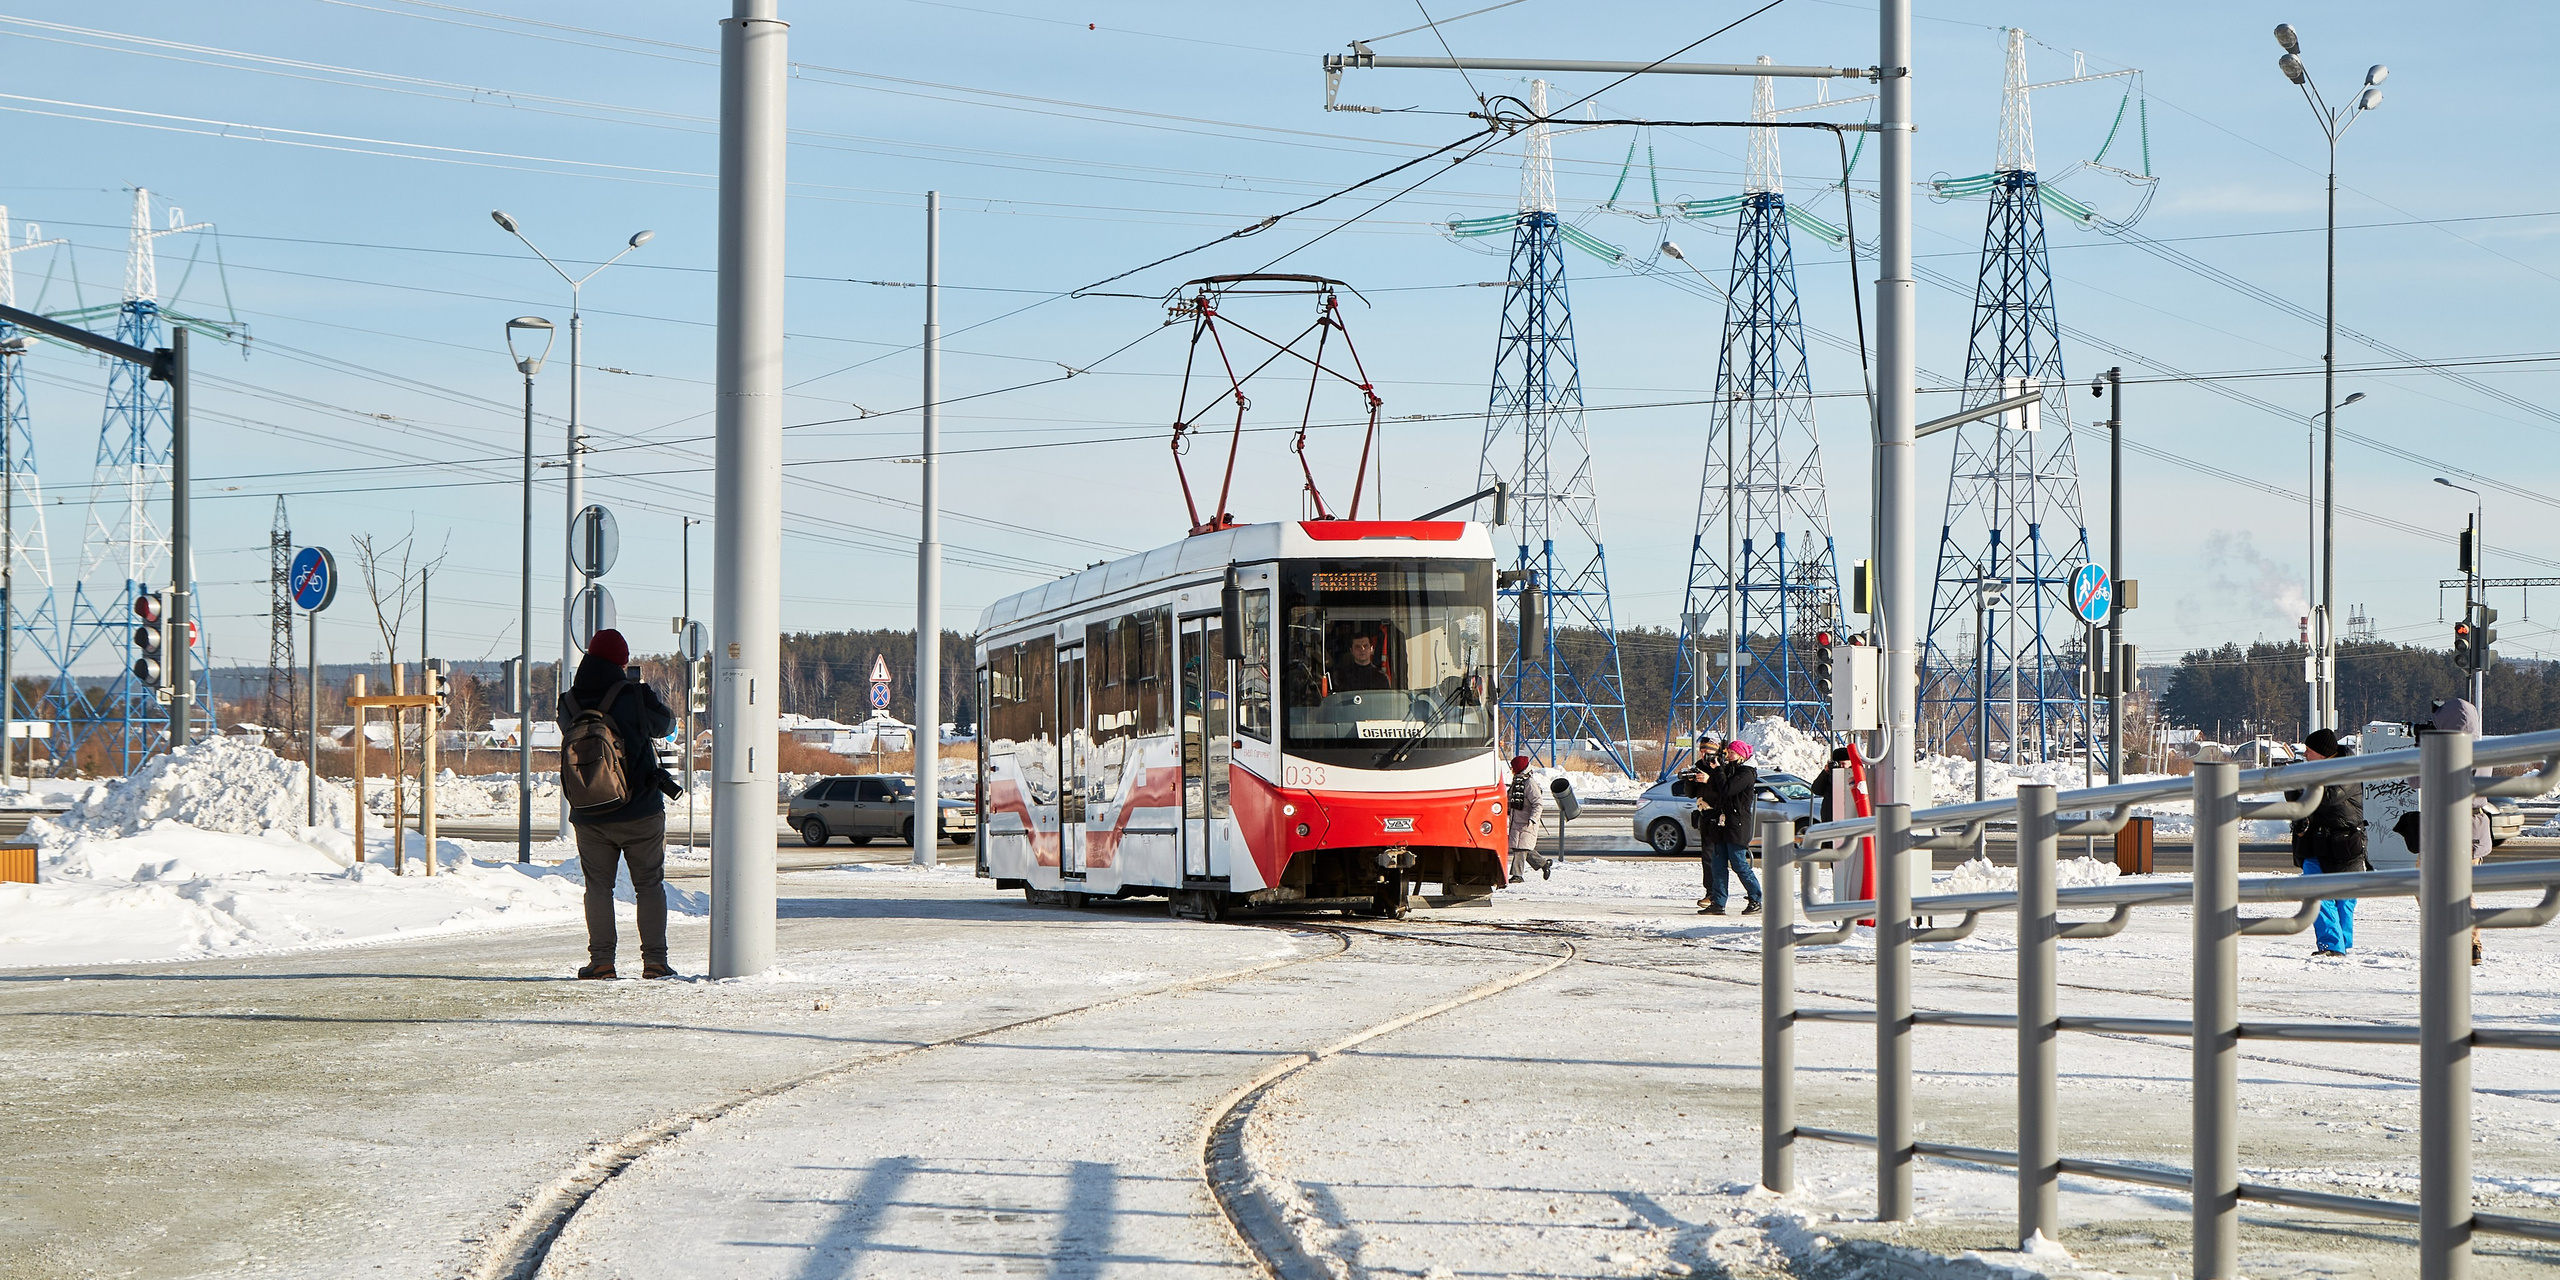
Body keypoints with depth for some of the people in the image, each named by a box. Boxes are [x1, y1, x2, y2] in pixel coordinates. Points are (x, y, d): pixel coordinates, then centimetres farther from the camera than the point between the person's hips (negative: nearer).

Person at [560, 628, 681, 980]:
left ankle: (601, 960, 5)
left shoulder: (569, 704, -5)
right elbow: (665, 725, 5)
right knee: (650, 885, 7)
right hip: (640, 812, -2)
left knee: (598, 885, 10)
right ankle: (654, 960, 4)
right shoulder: (635, 696, -12)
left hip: (589, 815, 2)